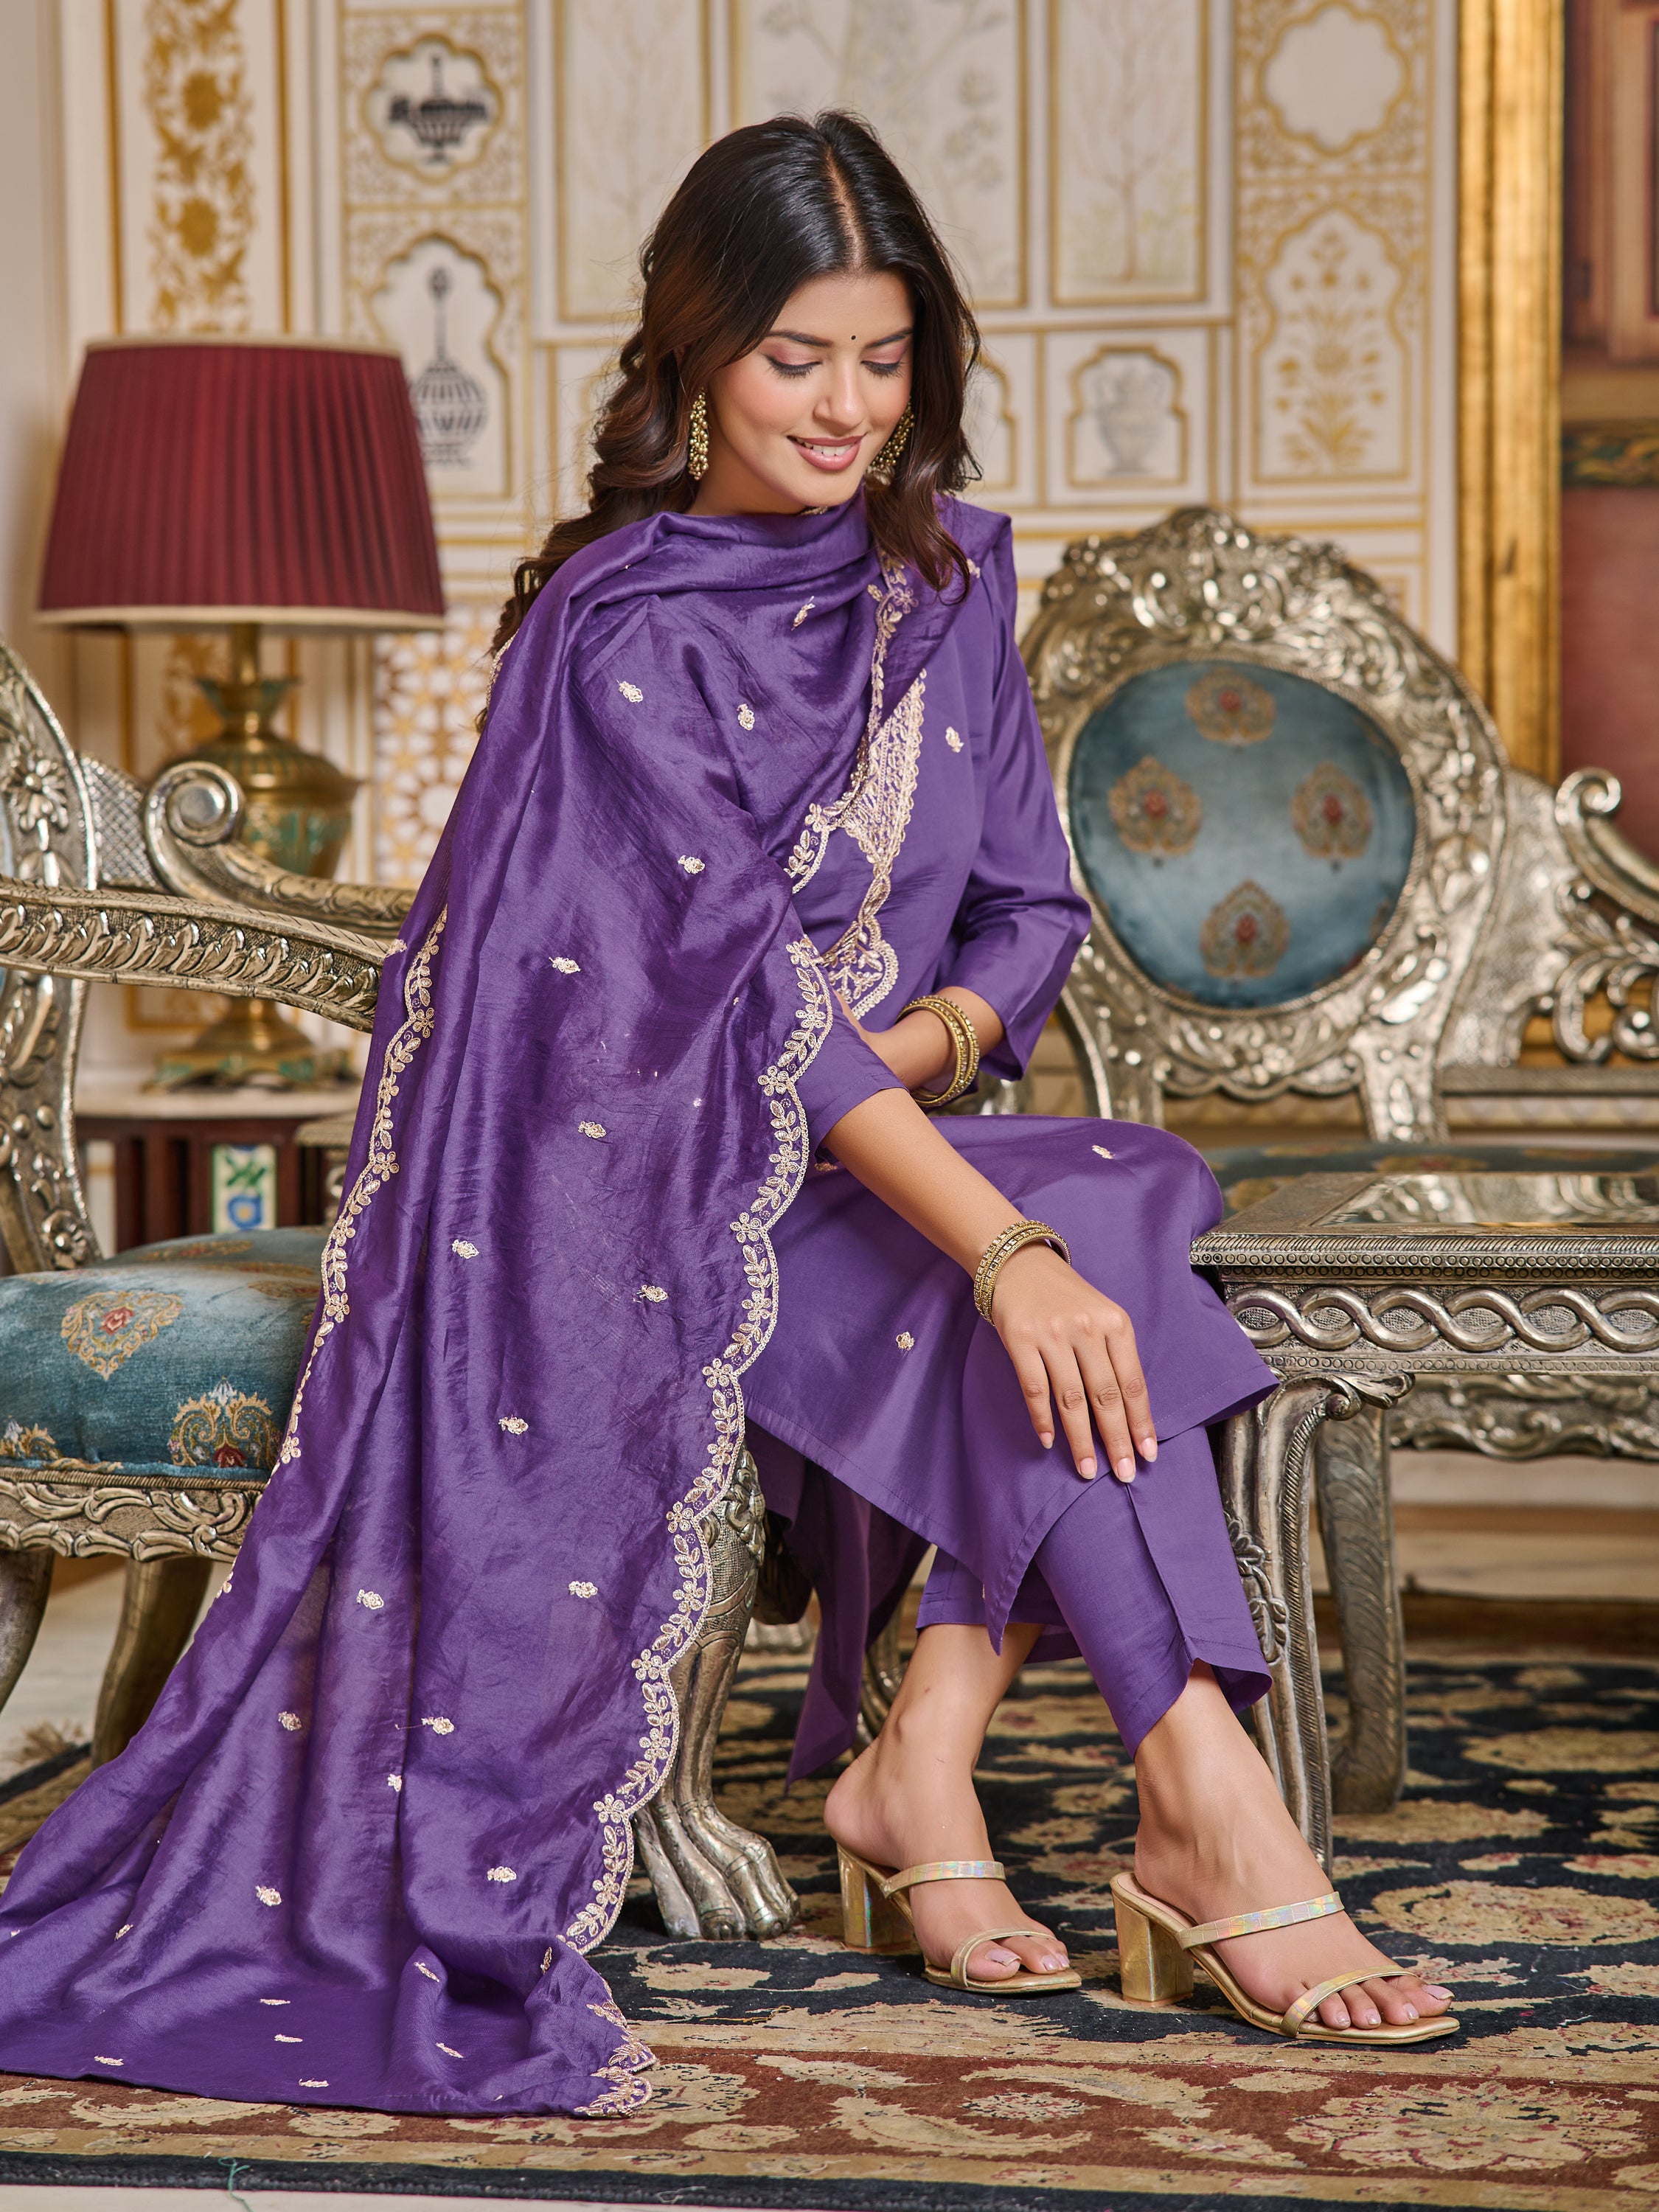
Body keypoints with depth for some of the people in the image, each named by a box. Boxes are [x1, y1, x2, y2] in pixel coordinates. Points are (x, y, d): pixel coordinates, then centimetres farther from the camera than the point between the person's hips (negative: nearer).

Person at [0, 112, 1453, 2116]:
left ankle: (921, 1768, -24)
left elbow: (1032, 903, 10)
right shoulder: (620, 634, -15)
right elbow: (743, 991, -25)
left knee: (1114, 1204, -26)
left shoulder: (949, 575, 6)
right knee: (1071, 1250, -28)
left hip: (873, 1125, 6)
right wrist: (1004, 1246, -36)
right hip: (647, 1166, -6)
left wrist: (935, 1035, -14)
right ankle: (1208, 1812, -29)